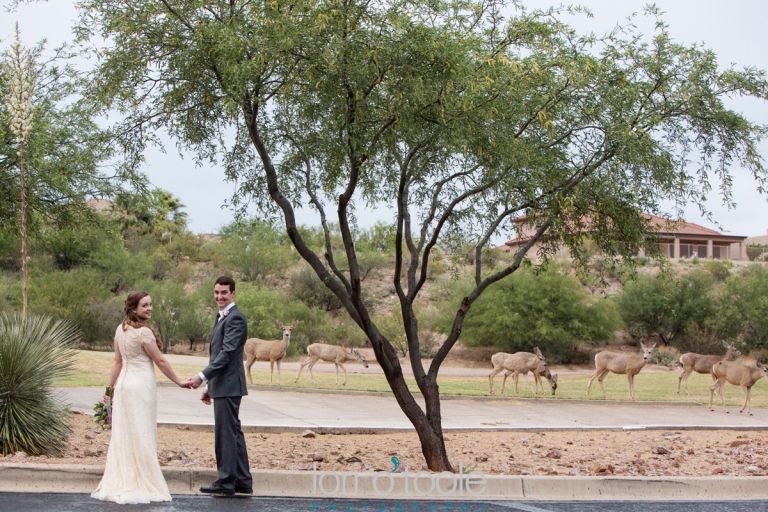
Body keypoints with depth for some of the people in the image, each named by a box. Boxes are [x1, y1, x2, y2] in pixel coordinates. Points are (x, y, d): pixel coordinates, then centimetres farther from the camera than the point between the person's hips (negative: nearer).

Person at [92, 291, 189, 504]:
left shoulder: (120, 330, 8)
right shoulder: (143, 332, -14)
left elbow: (118, 361, 12)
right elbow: (160, 361, -10)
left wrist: (110, 387, 17)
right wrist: (179, 382, -1)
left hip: (124, 384, 7)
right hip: (141, 385, -7)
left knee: (123, 435, 10)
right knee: (141, 435, -1)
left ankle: (120, 484, 14)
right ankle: (141, 484, 4)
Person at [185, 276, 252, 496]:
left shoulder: (235, 318, -14)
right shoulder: (223, 318, 18)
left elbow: (227, 353, -22)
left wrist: (203, 376, -26)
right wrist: (210, 385, 21)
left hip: (228, 386, -10)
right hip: (222, 385, 10)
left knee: (226, 433, -5)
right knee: (233, 432, 12)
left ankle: (226, 482, 1)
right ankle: (243, 481, 17)